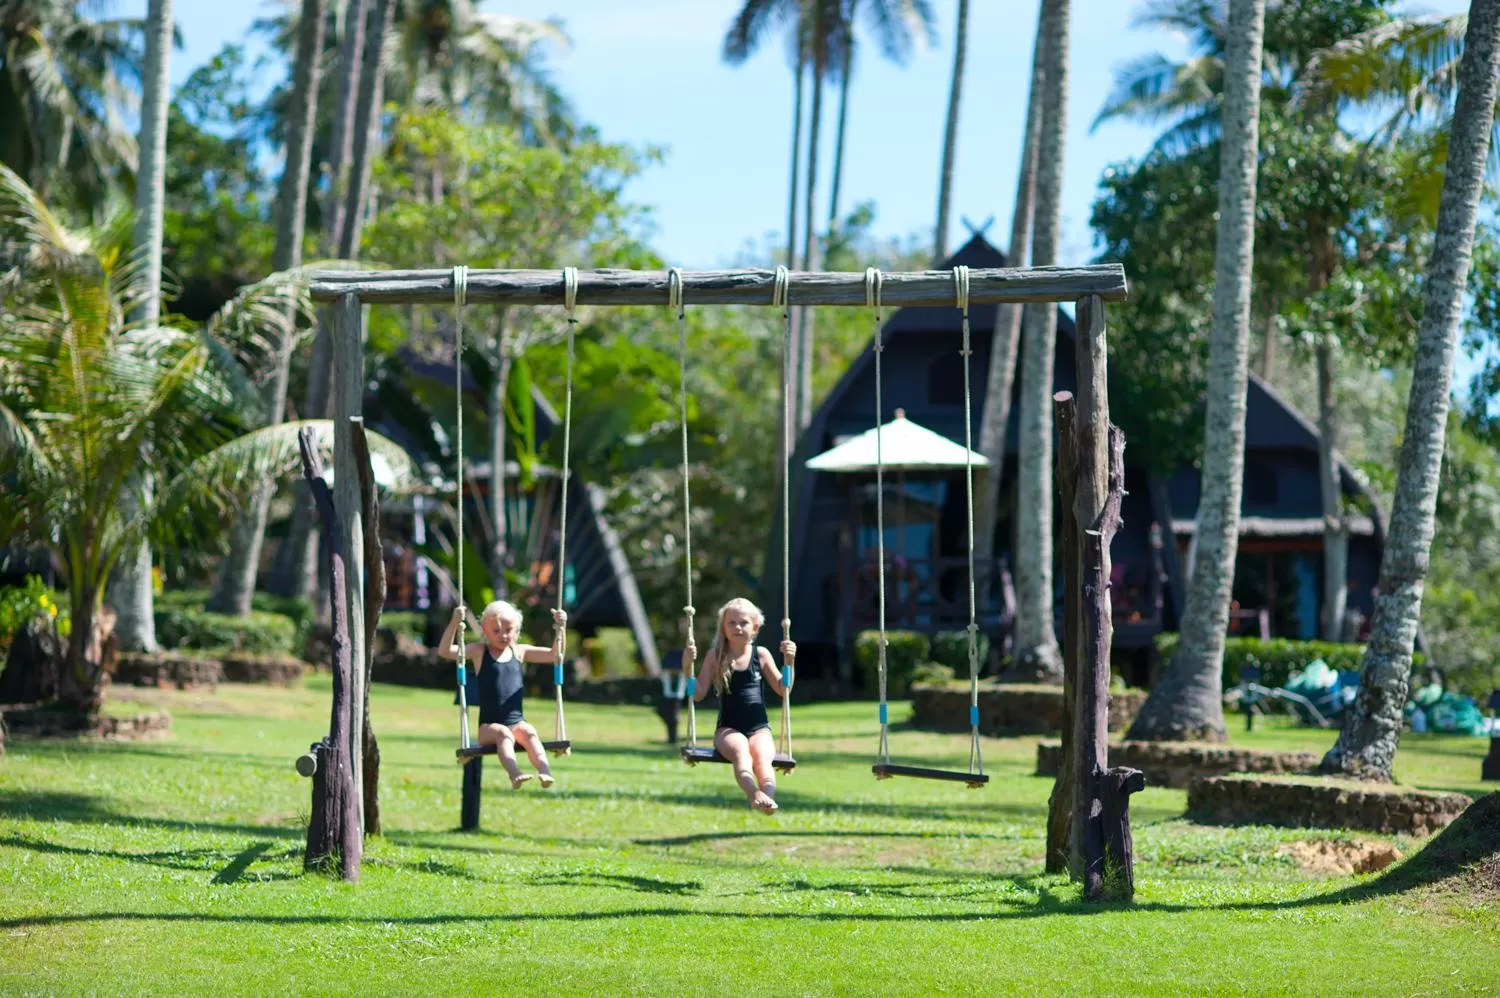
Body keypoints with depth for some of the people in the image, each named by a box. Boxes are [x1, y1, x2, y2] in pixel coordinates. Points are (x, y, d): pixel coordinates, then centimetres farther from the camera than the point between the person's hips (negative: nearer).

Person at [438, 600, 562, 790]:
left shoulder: (519, 652, 15)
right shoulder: (478, 651, 6)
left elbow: (554, 655, 13)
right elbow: (444, 651, -6)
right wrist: (455, 623, -19)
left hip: (517, 722, 2)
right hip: (489, 726, -2)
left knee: (528, 732, -31)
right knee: (503, 733, -35)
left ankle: (545, 772, -53)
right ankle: (515, 774, -59)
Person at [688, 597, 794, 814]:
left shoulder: (761, 654, 10)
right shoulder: (716, 656, 7)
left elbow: (782, 690, 13)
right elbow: (698, 694, 3)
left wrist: (789, 662, -1)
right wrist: (687, 666, -12)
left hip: (759, 728, 1)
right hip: (728, 729, -1)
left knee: (762, 757, -32)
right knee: (740, 750, -36)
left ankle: (769, 796, -60)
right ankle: (754, 794, -64)